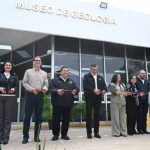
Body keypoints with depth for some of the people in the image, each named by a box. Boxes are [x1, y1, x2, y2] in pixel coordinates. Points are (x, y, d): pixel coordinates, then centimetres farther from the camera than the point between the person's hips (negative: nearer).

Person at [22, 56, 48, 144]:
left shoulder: (44, 73, 14)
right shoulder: (28, 71, 8)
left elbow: (46, 84, 8)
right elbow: (24, 83, 0)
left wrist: (44, 88, -14)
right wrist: (32, 89, -13)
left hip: (40, 95, 2)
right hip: (30, 95, -2)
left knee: (39, 116, 5)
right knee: (27, 116, -4)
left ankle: (36, 136, 13)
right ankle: (25, 136, 2)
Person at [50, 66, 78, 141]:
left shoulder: (71, 81, 18)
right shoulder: (54, 80, 5)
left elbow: (76, 89, 11)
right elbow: (51, 88, -8)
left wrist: (75, 91, -13)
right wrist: (57, 91, -27)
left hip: (68, 104, 3)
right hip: (57, 104, -3)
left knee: (66, 120, 5)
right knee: (56, 119, -1)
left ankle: (64, 134, 16)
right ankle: (55, 134, 11)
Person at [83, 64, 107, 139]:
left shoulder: (100, 78, 18)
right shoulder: (86, 77, 3)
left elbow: (104, 86, 11)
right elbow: (85, 86, -11)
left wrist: (104, 90, -11)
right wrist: (93, 90, -22)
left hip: (98, 98, 4)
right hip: (89, 98, -4)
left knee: (97, 115, 7)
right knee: (89, 115, 0)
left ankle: (96, 132, 14)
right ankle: (89, 133, 5)